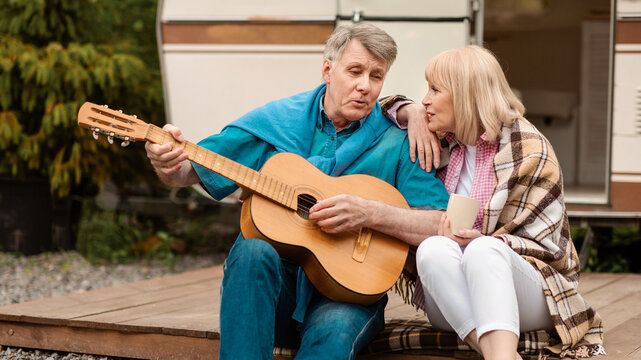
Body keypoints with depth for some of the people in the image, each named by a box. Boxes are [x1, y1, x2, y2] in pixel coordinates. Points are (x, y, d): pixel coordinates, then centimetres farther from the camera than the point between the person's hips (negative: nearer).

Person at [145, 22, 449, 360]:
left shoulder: (396, 142, 1)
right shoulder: (274, 121, 5)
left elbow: (442, 226, -7)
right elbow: (190, 172, 7)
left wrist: (369, 214, -19)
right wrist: (167, 164, -17)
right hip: (265, 282, 1)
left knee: (334, 331, -35)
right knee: (252, 251, -33)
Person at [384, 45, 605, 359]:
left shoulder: (530, 150, -4)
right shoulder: (443, 143, 14)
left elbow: (544, 244, -6)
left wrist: (480, 242, -23)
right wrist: (410, 112, 6)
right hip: (452, 303, 4)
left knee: (484, 250, -38)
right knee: (433, 248, -32)